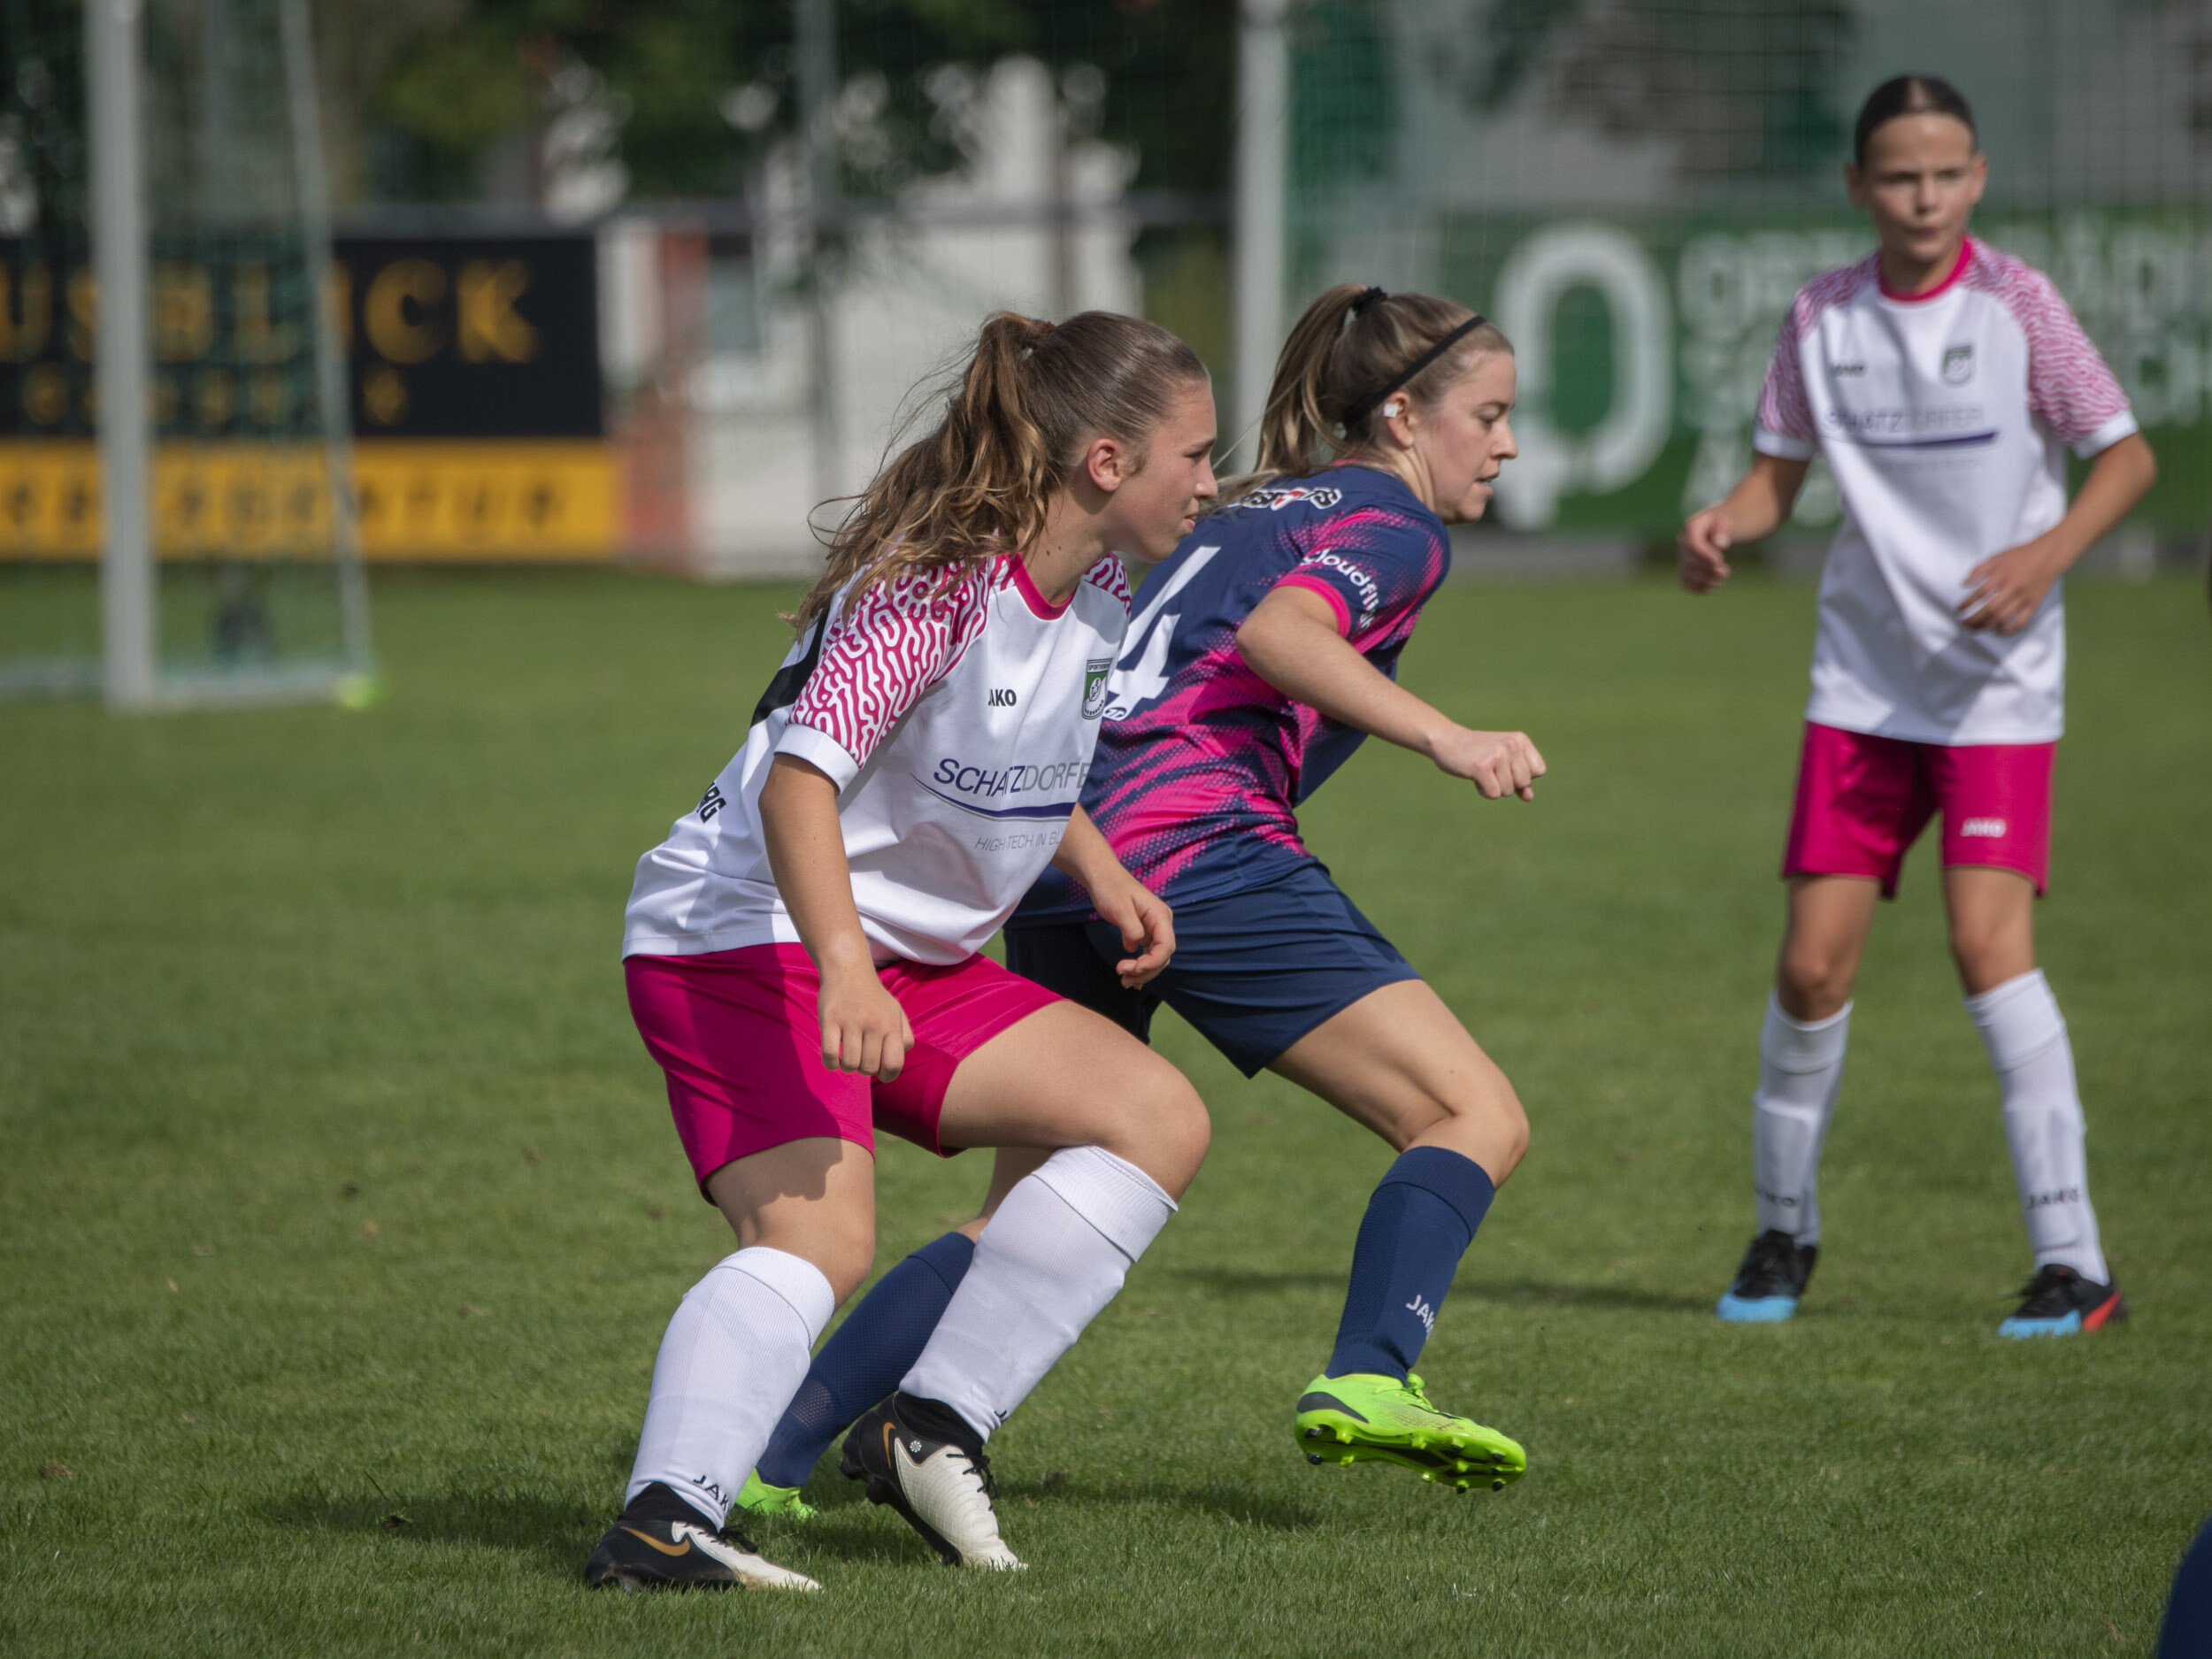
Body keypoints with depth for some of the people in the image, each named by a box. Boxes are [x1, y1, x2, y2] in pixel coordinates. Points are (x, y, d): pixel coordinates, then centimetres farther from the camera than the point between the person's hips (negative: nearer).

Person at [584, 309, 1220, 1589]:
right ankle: (664, 1519, -41)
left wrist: (1104, 878, 11)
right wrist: (843, 969, -44)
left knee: (1160, 1121, 2)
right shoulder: (932, 585, -22)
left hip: (918, 962, 9)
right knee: (820, 1238, -29)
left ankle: (937, 1428, -1)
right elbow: (801, 774, -33)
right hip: (743, 938, -9)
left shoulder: (1099, 597, 6)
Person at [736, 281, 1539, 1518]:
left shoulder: (1261, 511, 29)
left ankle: (772, 1450, 9)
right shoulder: (1397, 526, 3)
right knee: (1478, 1115, -5)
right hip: (1199, 841, -8)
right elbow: (1277, 632, -17)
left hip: (1066, 854, 8)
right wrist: (1445, 738, -26)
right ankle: (1370, 1380, -26)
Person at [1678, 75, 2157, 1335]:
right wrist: (1723, 525, -12)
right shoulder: (1823, 318, 2)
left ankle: (2075, 1264, -14)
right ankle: (1785, 1228, 24)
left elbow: (2128, 453, -3)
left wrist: (2048, 552, -20)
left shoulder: (2015, 304, -7)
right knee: (1813, 963, 0)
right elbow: (1781, 472, 11)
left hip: (2002, 680, -3)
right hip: (1864, 680, 3)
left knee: (1989, 941, -18)